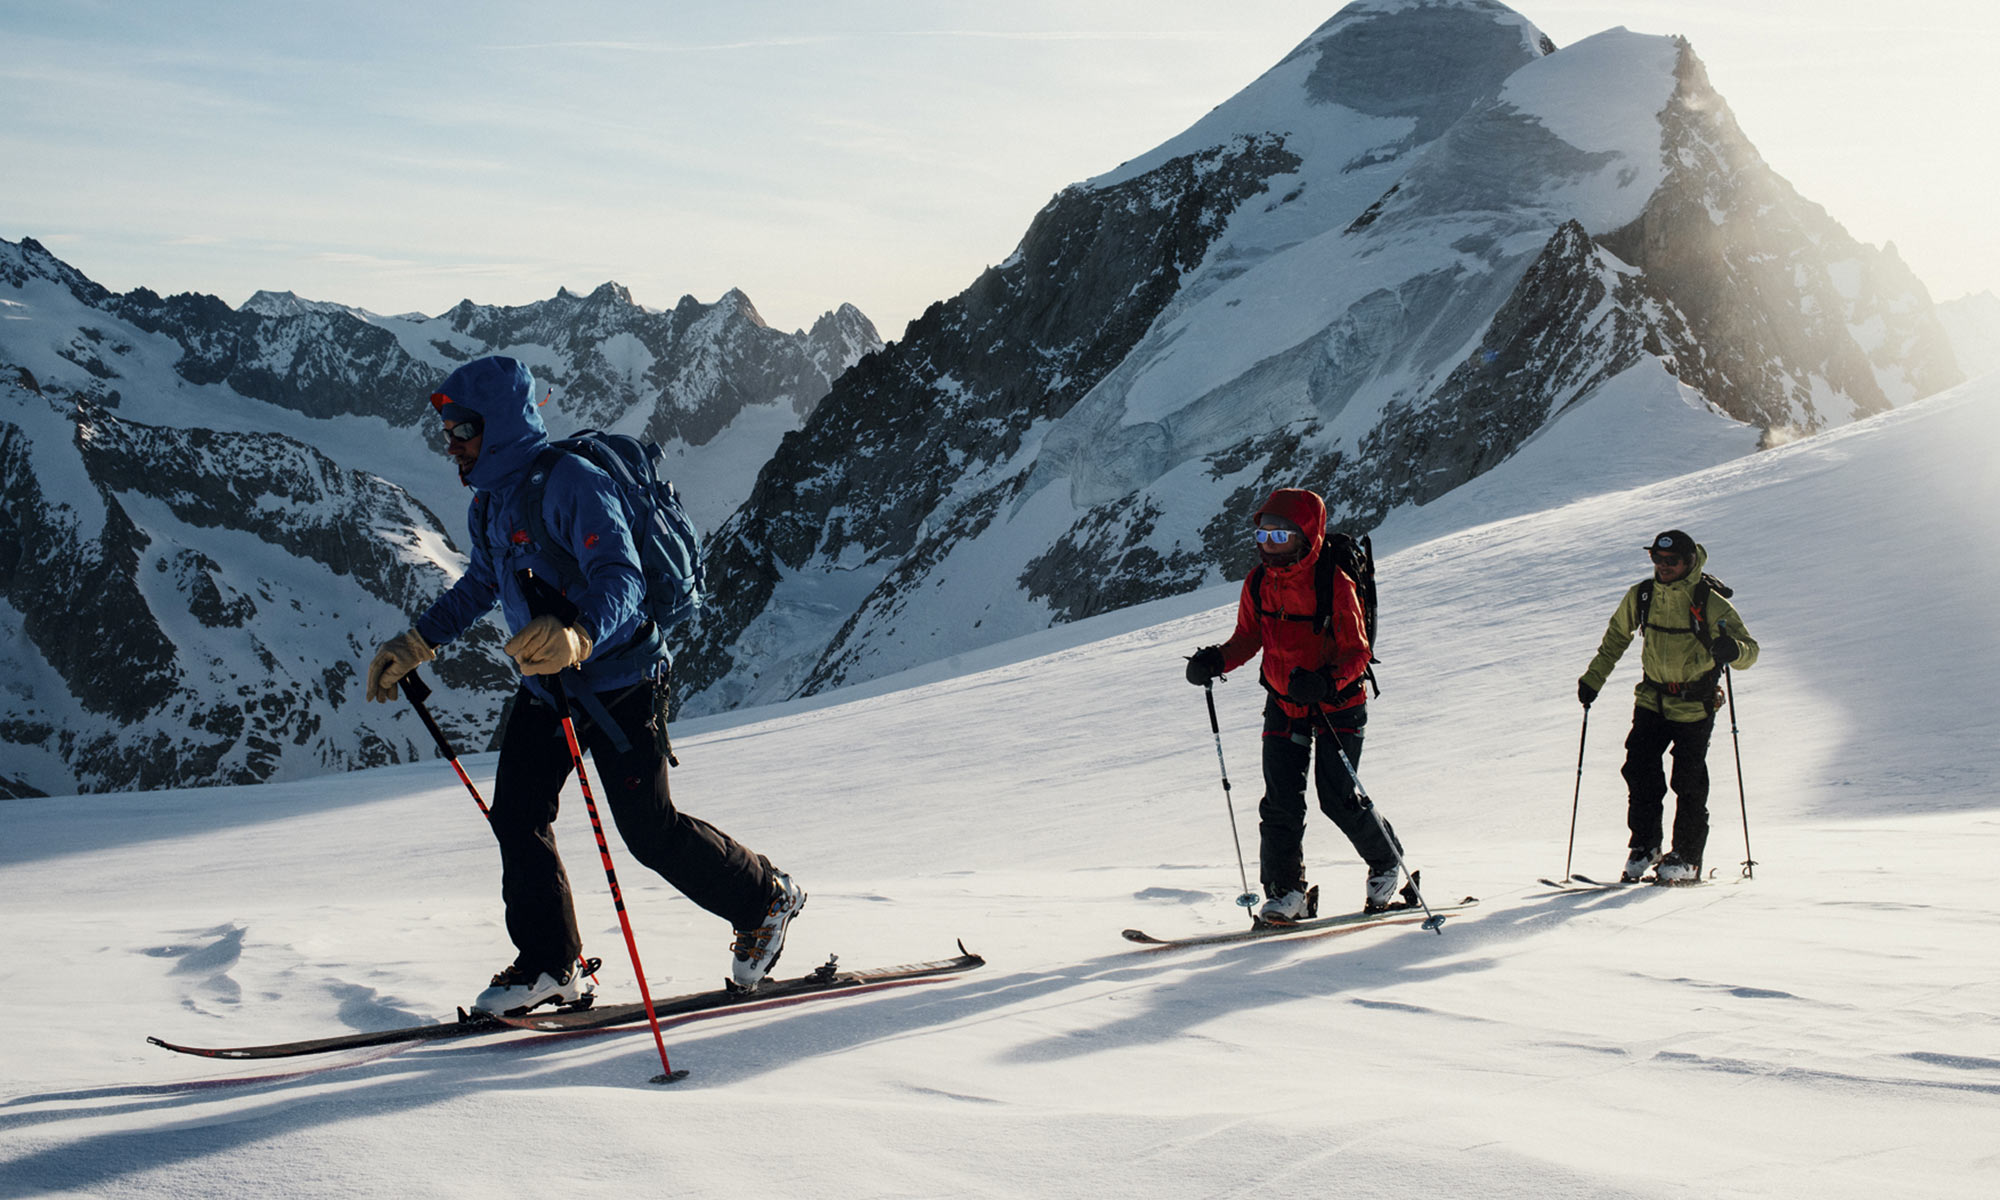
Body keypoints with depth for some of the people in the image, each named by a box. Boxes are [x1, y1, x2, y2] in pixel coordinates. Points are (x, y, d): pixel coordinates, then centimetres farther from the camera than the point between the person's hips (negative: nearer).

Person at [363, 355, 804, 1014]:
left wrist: (577, 634, -51)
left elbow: (622, 578, -32)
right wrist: (414, 645, 20)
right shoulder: (489, 501, 8)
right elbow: (480, 585, 25)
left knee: (649, 830, -3)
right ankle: (549, 965, 11)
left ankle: (765, 898, 18)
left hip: (619, 680, -8)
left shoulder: (571, 483, -22)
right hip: (544, 685, 8)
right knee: (517, 817, 0)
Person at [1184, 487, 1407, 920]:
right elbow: (1247, 638, 7)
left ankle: (1386, 864, 23)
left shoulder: (1335, 585, -21)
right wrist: (1215, 661, -12)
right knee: (1281, 798, -3)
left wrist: (1325, 681, -37)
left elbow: (1357, 652, -19)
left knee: (1337, 796, -4)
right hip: (1283, 703, 5)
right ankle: (1285, 891, 7)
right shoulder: (1258, 583, -4)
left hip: (1338, 703, -5)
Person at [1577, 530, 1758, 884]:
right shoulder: (1640, 596, -4)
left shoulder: (1710, 603, -16)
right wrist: (1593, 678, 10)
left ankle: (1687, 858, 11)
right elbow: (1617, 636, 13)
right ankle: (1645, 845, 13)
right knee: (1639, 769, -4)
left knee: (1688, 781, -2)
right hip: (1652, 699, 4)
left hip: (1694, 707, -4)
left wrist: (1733, 650, -40)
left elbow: (1750, 650, -17)